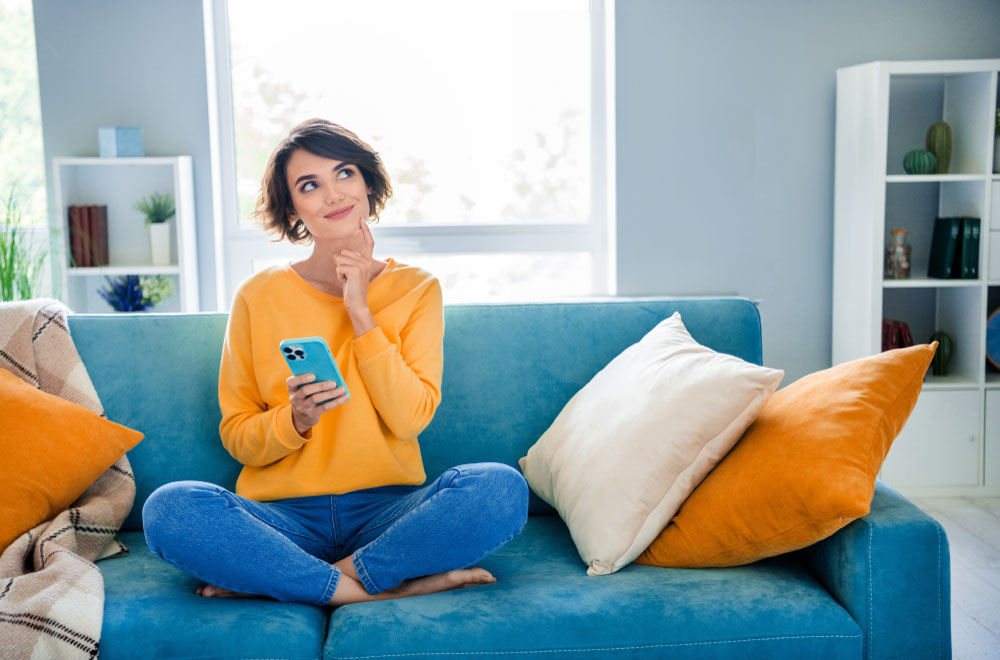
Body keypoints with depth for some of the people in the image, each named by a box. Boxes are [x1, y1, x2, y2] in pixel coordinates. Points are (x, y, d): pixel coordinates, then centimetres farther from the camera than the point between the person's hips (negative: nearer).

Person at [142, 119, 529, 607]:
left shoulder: (416, 290, 5)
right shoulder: (259, 297, 3)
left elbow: (411, 418, -6)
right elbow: (236, 438, 5)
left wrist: (360, 311, -9)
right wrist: (295, 419, -16)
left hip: (386, 512, 1)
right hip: (283, 516, 0)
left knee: (502, 488, -29)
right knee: (168, 508, -29)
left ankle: (270, 580, -19)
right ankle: (385, 589, -22)